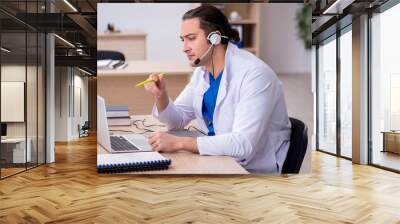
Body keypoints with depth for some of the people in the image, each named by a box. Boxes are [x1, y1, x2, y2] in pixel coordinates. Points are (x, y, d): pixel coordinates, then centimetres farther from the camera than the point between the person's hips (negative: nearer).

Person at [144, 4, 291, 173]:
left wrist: (179, 143, -31)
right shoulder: (202, 71, 2)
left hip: (253, 170, -6)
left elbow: (243, 144, -31)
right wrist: (161, 95, -11)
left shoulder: (254, 74, -24)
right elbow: (178, 120, 9)